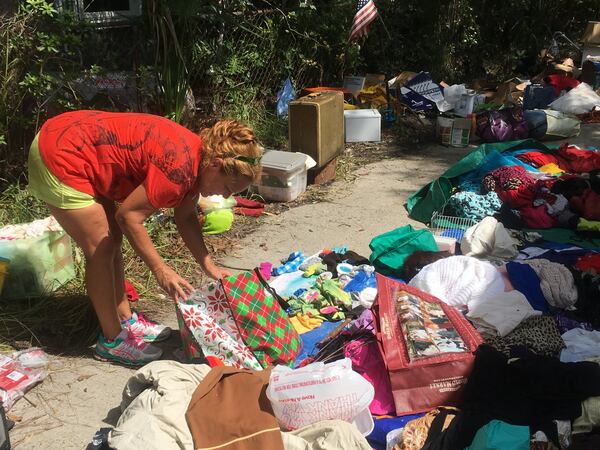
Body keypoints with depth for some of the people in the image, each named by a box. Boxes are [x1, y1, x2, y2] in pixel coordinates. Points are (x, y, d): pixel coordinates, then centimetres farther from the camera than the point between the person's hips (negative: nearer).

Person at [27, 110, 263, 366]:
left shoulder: (198, 156, 1)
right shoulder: (180, 168, -29)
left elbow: (185, 217, 10)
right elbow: (128, 216, -23)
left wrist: (209, 267, 6)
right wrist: (160, 270, -20)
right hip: (60, 159, -10)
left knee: (112, 240, 13)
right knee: (101, 249, -4)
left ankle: (125, 320, 26)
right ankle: (112, 340, 9)